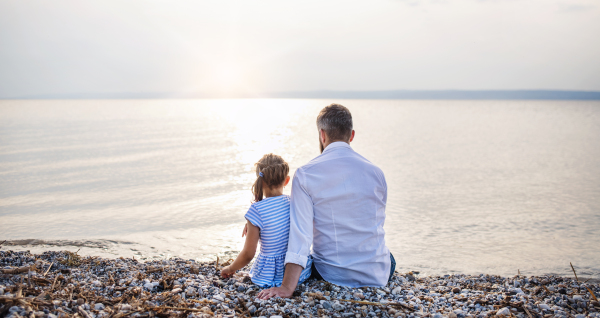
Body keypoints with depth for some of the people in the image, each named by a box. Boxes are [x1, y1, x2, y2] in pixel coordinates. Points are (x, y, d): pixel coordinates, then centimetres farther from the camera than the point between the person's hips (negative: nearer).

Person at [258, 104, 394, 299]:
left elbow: (300, 230, -19)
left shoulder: (305, 174, -10)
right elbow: (377, 224, 10)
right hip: (377, 276, 2)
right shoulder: (376, 173, -2)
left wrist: (288, 286, -21)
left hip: (331, 275, -1)